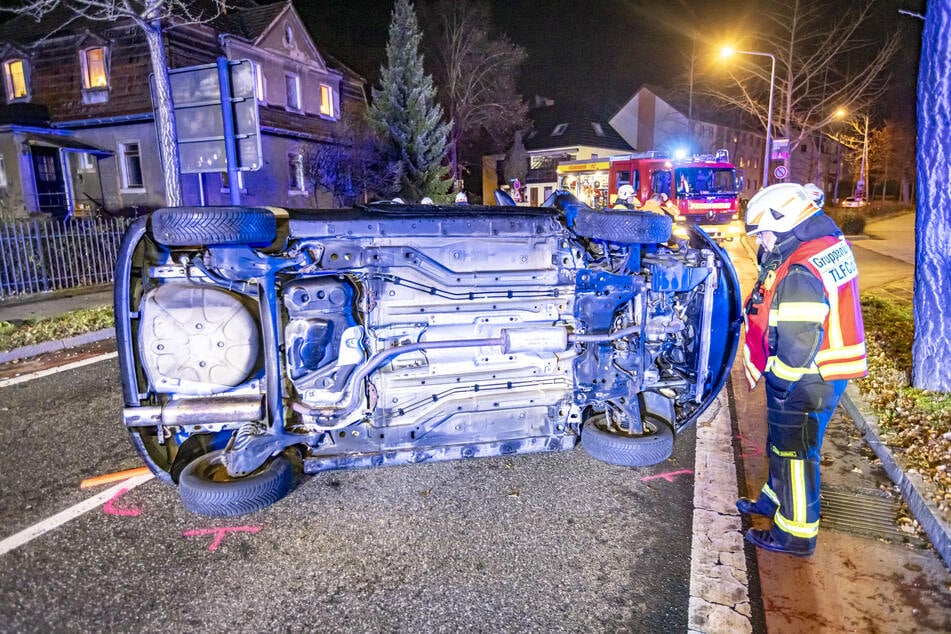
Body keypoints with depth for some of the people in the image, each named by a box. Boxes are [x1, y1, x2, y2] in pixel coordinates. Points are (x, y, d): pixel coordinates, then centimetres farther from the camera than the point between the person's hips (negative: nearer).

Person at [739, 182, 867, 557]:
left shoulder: (800, 273, -28)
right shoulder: (831, 243, 3)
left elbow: (798, 344, -27)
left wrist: (777, 382, -14)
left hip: (807, 382, -10)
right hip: (829, 372, 10)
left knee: (795, 453, 6)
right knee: (782, 443, 25)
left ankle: (796, 534, 22)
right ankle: (776, 498, 45)